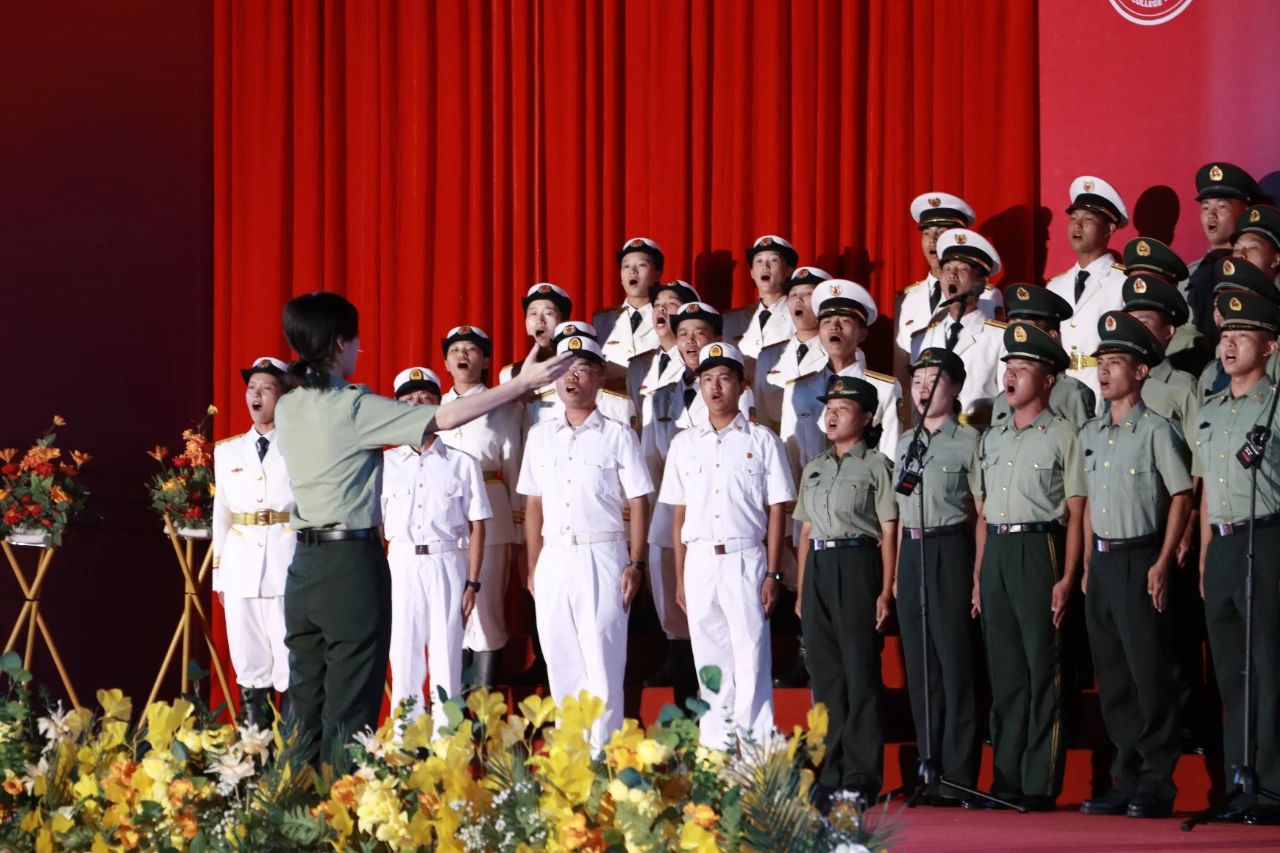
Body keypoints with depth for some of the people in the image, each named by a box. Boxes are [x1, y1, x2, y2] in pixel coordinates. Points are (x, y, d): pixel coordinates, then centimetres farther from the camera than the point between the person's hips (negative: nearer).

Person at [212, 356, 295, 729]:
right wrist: (218, 569, 15)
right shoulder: (228, 451, 15)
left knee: (292, 665, -8)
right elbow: (221, 512, 17)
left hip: (290, 562, -4)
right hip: (241, 563, 4)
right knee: (249, 665, 5)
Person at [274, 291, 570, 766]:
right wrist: (521, 384, -8)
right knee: (351, 705, -4)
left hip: (304, 563, 7)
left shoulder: (288, 409, 8)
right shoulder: (353, 407, -12)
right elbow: (445, 418, -12)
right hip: (352, 561, -7)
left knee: (306, 700, 10)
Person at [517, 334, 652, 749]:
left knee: (603, 659, -6)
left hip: (602, 557, -4)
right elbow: (534, 504, 15)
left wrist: (635, 564, -8)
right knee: (560, 660, 4)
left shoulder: (617, 435, 2)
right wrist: (533, 567, 9)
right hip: (554, 557, 4)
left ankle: (603, 750, -4)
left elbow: (638, 502, 0)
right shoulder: (540, 436, 13)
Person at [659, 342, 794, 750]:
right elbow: (679, 515, 13)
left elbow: (775, 512, 1)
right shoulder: (684, 444, 12)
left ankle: (756, 746, -4)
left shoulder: (761, 441, 3)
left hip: (745, 560, -3)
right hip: (700, 562, 3)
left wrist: (772, 574, -6)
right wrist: (680, 577, 8)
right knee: (710, 661, 5)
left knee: (751, 658, -5)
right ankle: (714, 747, 9)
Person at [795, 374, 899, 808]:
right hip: (817, 567, 6)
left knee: (860, 672, -7)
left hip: (857, 565, -6)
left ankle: (862, 776, -6)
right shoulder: (813, 469, 19)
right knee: (825, 673, 6)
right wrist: (801, 590, 14)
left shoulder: (876, 465, 0)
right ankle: (831, 775, 10)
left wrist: (886, 591, -11)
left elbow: (889, 531, -4)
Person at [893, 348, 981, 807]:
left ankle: (958, 775, -5)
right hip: (911, 551, 6)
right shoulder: (905, 442, 16)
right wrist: (898, 570, 14)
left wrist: (980, 572, -11)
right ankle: (928, 769, 11)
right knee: (918, 662, 6)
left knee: (954, 660, -6)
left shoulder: (969, 440, -3)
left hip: (950, 549, -6)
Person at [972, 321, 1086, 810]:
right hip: (995, 554, 6)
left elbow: (1075, 512, -5)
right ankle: (1006, 782, 11)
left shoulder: (1062, 436, -1)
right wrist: (978, 577, 14)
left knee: (1042, 669, -5)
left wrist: (1067, 578, -13)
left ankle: (1041, 785, -5)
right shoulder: (992, 440, 18)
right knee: (1004, 672, 7)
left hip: (1039, 550, -6)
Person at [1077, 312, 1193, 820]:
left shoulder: (1156, 430, -7)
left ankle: (1156, 787, -1)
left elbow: (1181, 497, -8)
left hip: (1140, 559, -7)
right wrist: (1088, 565, 14)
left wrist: (1163, 564, -13)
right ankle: (1126, 781, 17)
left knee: (1151, 675, -6)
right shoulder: (1091, 434, 13)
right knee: (1112, 677, 10)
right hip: (1102, 562, 7)